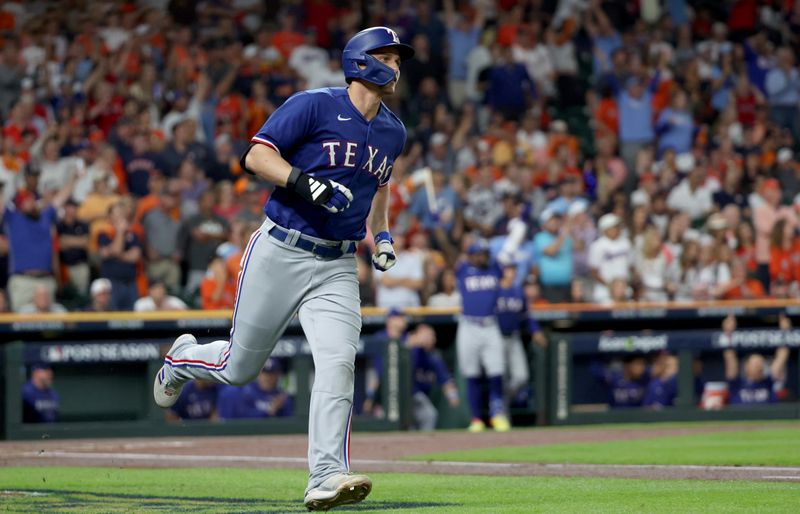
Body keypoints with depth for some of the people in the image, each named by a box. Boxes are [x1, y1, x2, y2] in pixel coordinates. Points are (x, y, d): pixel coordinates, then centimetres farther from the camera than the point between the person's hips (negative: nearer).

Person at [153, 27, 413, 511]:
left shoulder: (393, 132, 11)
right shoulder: (314, 106, -9)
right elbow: (257, 155, -12)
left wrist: (382, 234, 15)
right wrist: (304, 182, -28)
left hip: (337, 268, 4)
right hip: (281, 253, -4)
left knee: (338, 363, -18)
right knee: (239, 367, 7)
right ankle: (184, 358, 41)